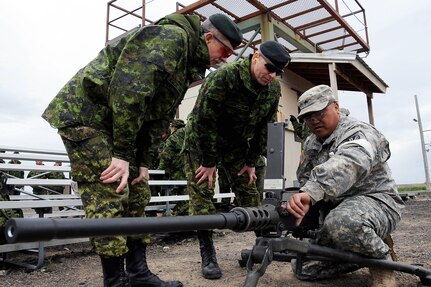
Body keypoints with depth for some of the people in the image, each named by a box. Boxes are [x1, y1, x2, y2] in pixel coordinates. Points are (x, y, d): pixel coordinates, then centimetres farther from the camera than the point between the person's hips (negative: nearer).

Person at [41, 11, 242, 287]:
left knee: (137, 195, 7)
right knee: (110, 198, -11)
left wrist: (143, 162, 6)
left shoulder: (189, 63, 13)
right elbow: (129, 91, -27)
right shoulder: (171, 37, -18)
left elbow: (160, 117, 12)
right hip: (84, 112, -9)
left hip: (114, 123, 10)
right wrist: (122, 155, -23)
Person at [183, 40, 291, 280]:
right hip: (202, 141, -4)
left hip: (237, 144, 5)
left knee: (249, 191, 3)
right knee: (202, 194, -7)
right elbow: (204, 121, -26)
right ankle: (208, 256, 3)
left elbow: (263, 127, -1)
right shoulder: (224, 77, -29)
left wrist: (251, 161, -1)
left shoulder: (274, 89, -10)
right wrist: (209, 162, -21)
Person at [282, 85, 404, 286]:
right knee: (304, 267, 2)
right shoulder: (310, 145, 9)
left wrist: (310, 193, -60)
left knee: (343, 223, -42)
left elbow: (346, 165, -42)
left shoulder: (358, 133, -18)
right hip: (334, 209, 8)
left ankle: (380, 260, -11)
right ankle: (363, 252, 16)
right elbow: (304, 179, 14)